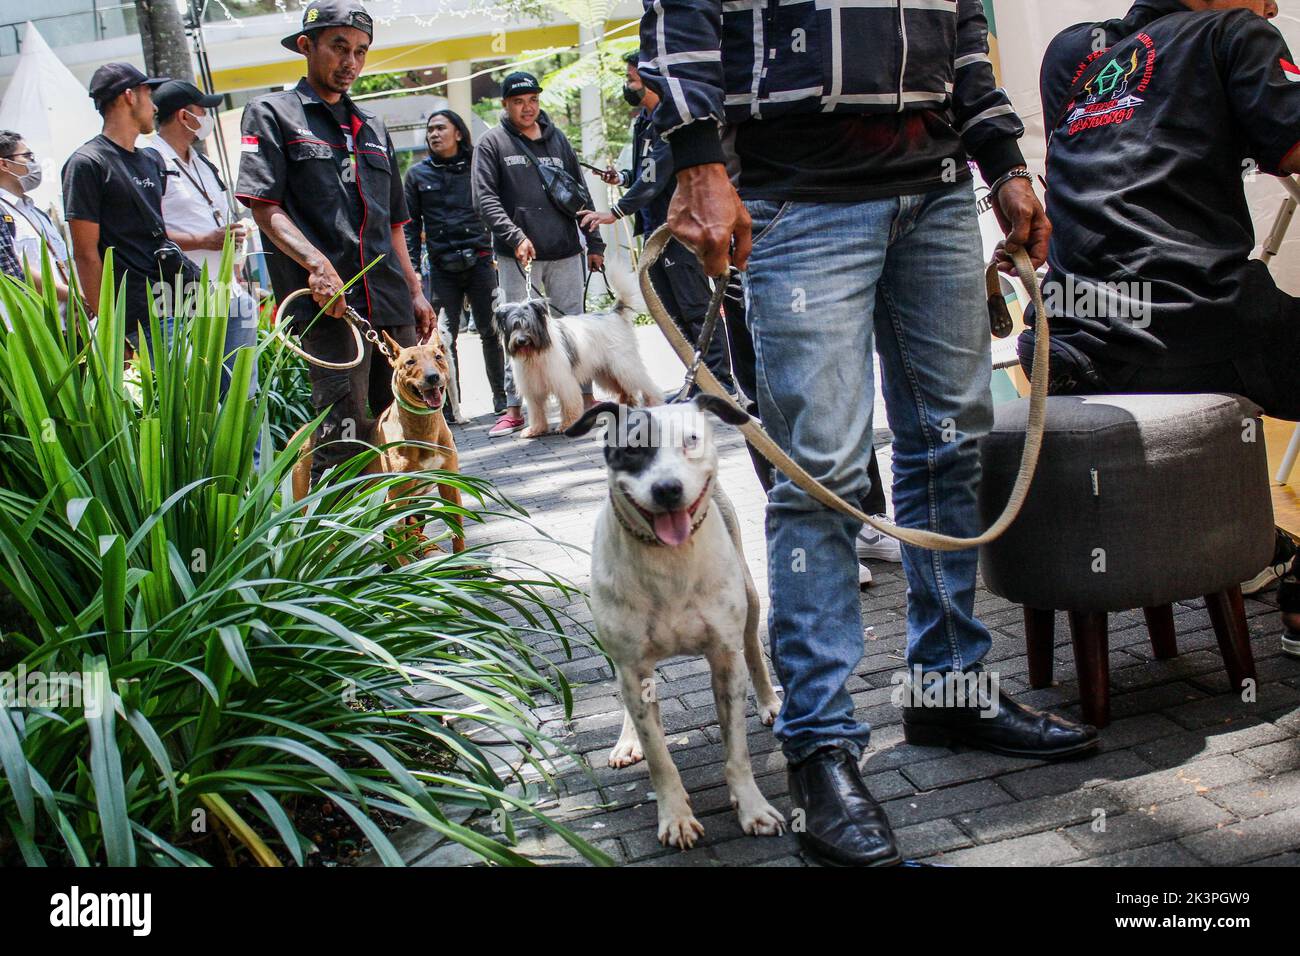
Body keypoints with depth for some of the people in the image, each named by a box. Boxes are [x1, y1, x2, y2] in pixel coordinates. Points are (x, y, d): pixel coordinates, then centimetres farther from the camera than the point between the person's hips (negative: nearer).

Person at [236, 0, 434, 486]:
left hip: (391, 303, 7)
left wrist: (414, 292, 20)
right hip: (328, 302, -6)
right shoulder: (271, 113, 5)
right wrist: (317, 263, -22)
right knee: (345, 435, -12)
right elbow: (265, 207, -6)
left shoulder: (371, 126, 23)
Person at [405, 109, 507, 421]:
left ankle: (501, 395, 14)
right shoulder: (418, 174, 10)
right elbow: (410, 223, 9)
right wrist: (410, 264, 0)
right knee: (445, 337, 2)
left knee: (490, 332, 2)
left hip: (479, 262, -1)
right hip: (442, 267, 1)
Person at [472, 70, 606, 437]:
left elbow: (581, 195, 16)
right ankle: (514, 408, 6)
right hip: (516, 255, -3)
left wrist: (594, 243, 12)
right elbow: (485, 199, -6)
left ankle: (586, 398, 15)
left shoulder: (558, 139, 13)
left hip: (565, 253, 3)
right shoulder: (492, 143, 2)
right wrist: (515, 237, -17)